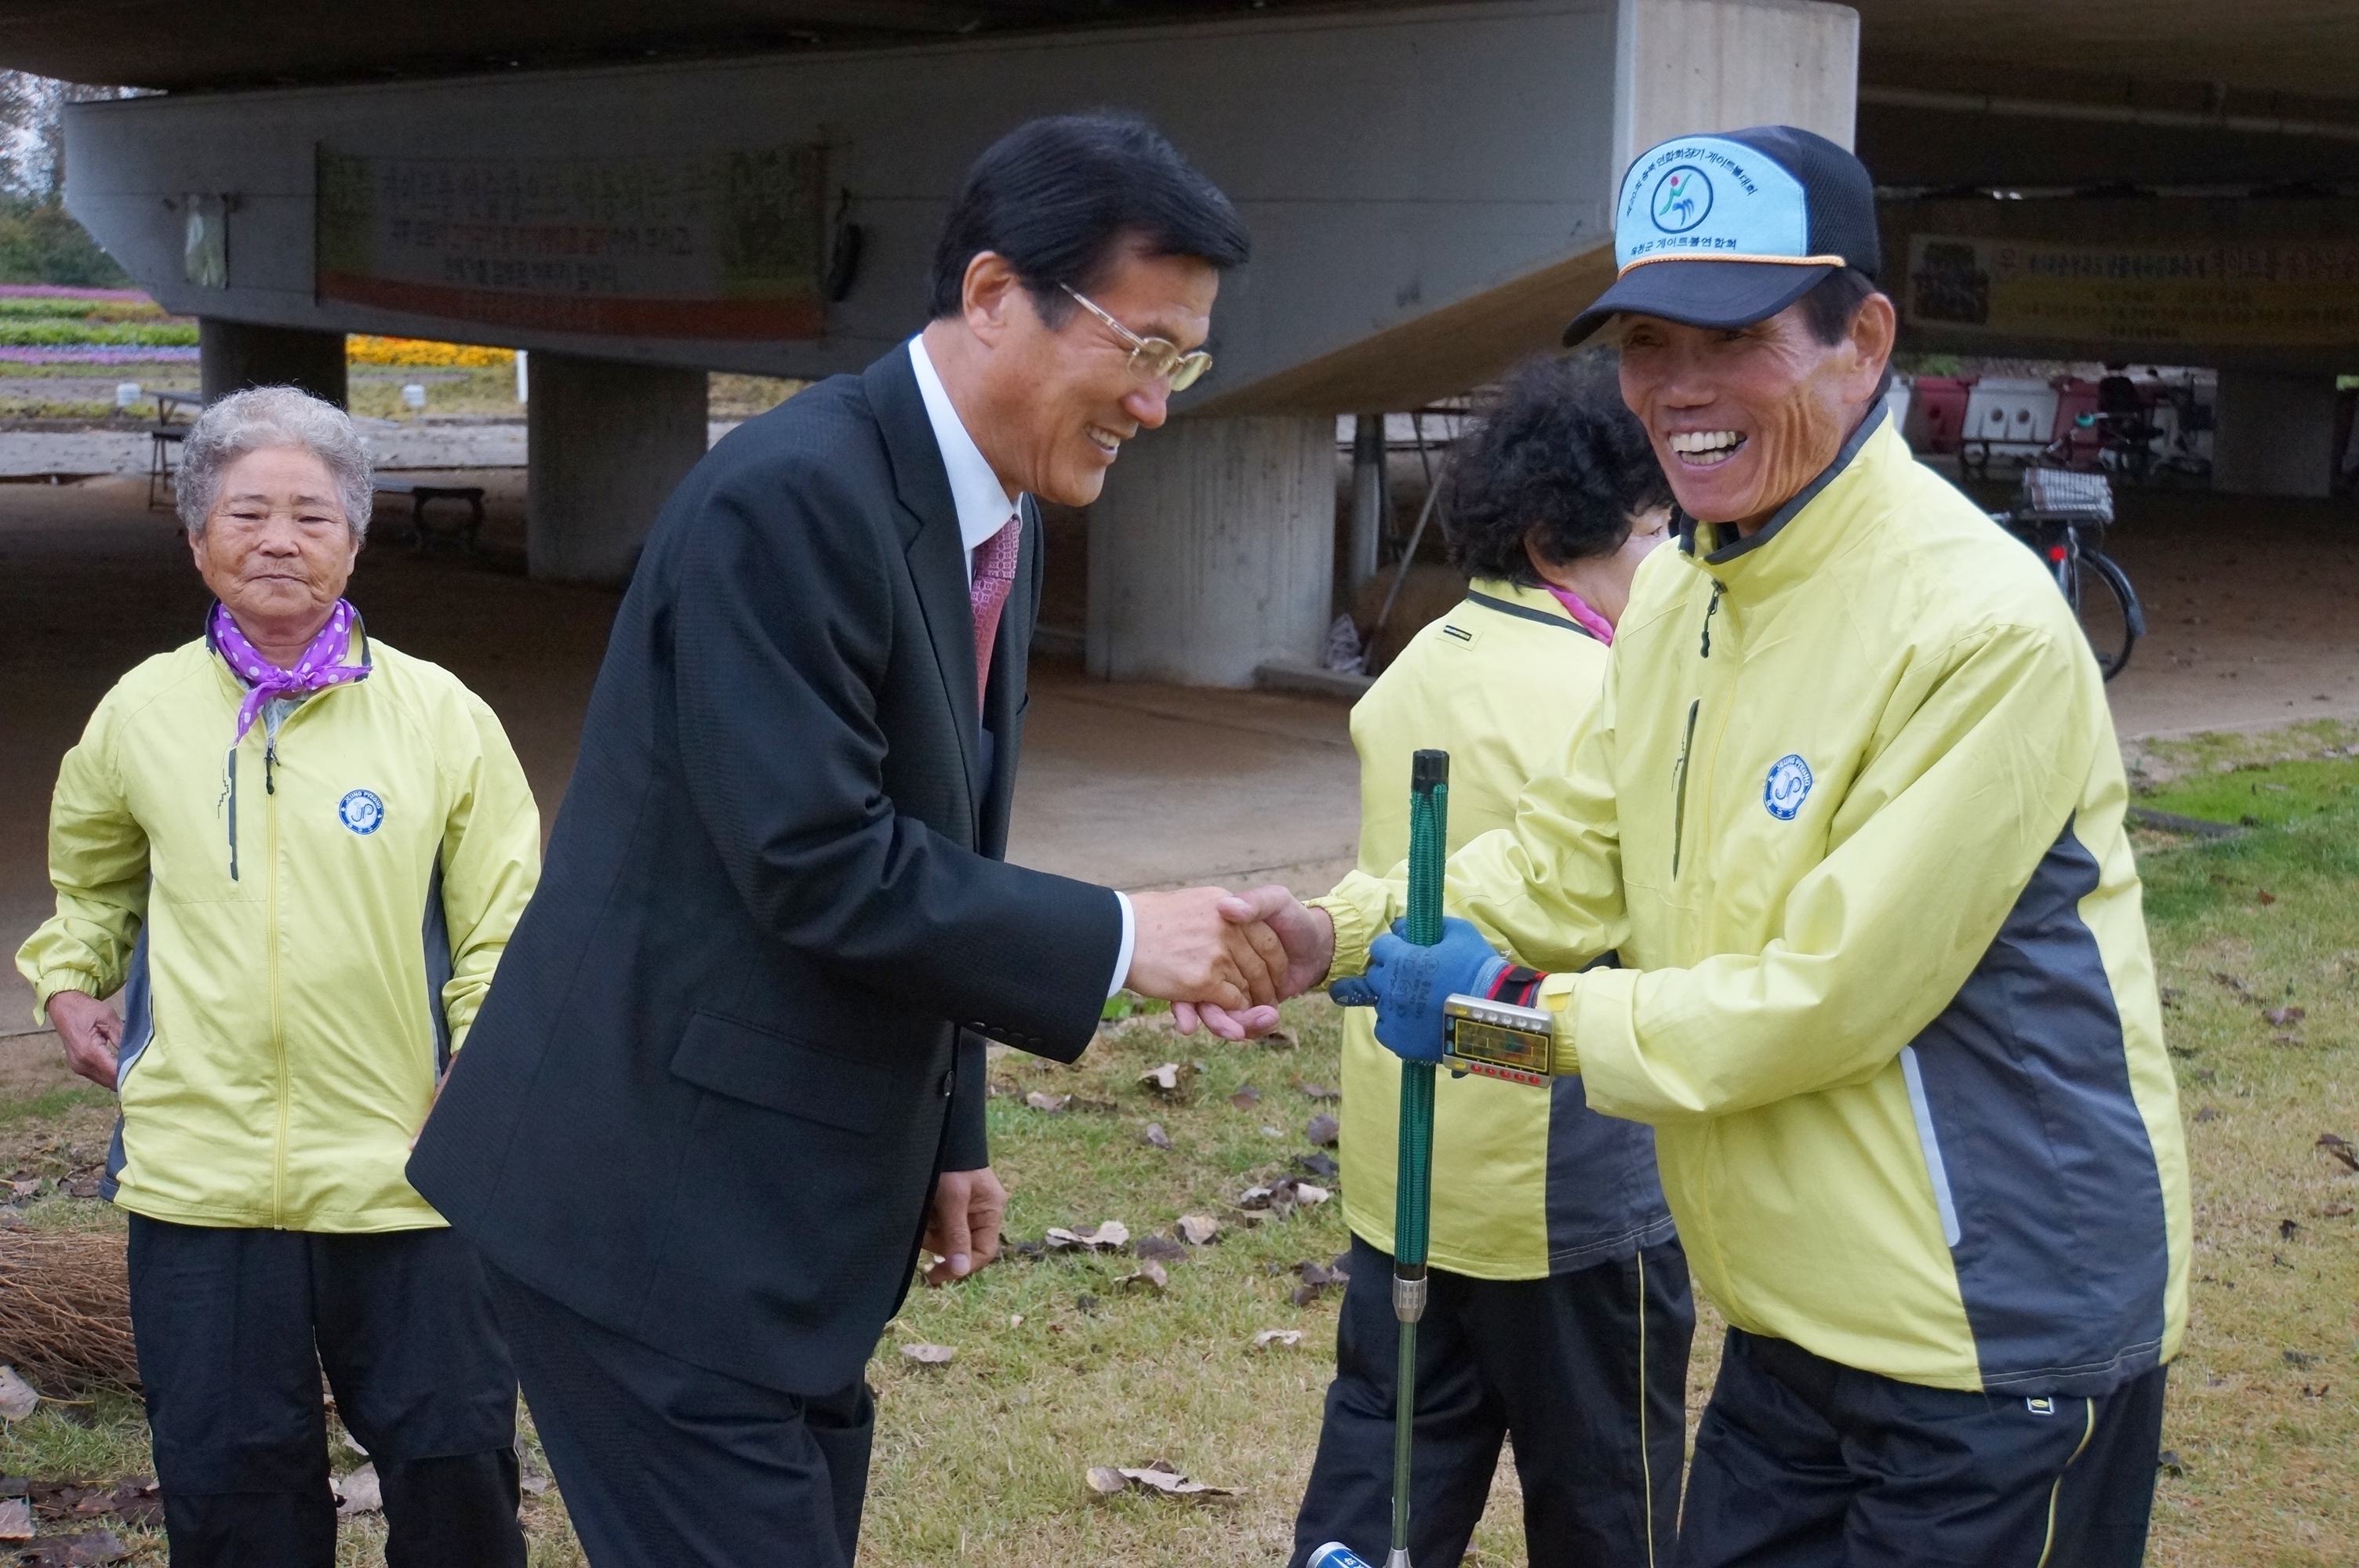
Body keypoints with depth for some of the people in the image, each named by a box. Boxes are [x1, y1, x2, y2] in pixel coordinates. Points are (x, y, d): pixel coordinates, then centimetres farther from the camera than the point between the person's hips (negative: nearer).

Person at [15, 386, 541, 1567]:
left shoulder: (442, 718, -2)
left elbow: (502, 938, 0)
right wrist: (68, 978, 14)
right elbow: (89, 872, 27)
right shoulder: (141, 712, 6)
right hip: (198, 1170, 2)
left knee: (454, 1462, 6)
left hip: (404, 1173, -2)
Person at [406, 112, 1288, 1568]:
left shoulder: (997, 521, 9)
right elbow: (817, 867, -24)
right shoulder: (790, 499, -20)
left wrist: (949, 1138, 15)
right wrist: (1118, 939, -18)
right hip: (662, 1213, -9)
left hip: (799, 1215, 9)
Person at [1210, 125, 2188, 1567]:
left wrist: (1515, 1010, -16)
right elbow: (1561, 865, 8)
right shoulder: (1679, 593, 5)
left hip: (2000, 1347, -7)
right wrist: (1338, 936, -8)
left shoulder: (1985, 633, -23)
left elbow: (1825, 996, -23)